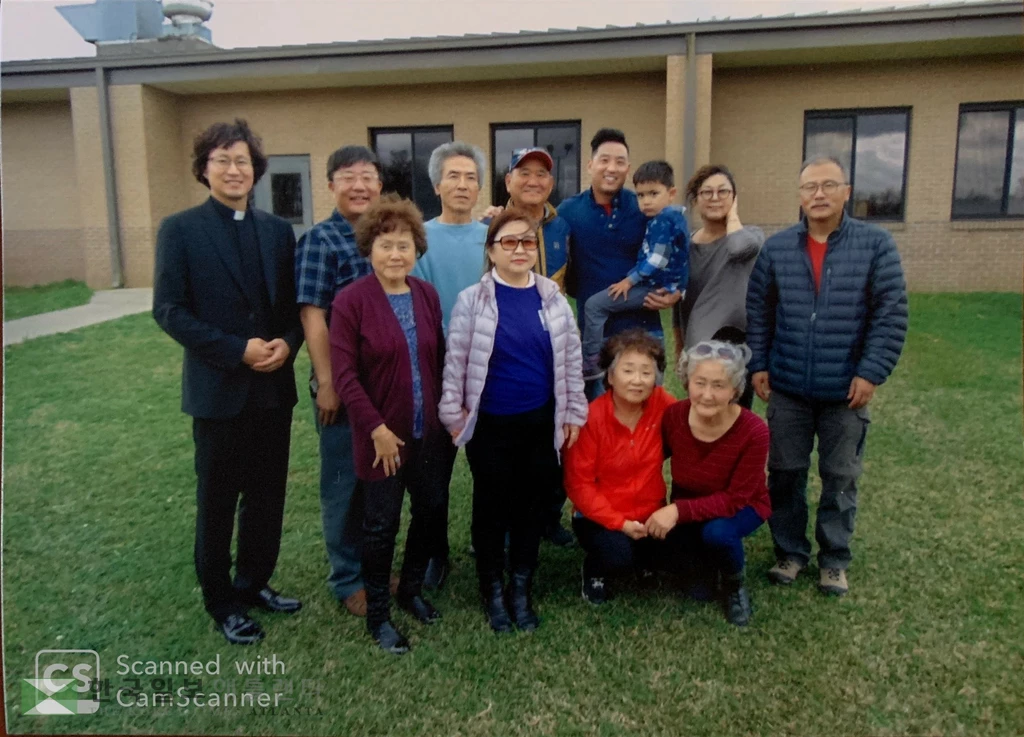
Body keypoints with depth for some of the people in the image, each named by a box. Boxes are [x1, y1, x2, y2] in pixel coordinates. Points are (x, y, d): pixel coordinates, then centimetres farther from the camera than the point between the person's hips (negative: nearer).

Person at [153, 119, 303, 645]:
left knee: (267, 496, 14)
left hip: (273, 387, 4)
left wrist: (287, 343, -11)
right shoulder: (180, 230, -5)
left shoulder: (278, 230, 7)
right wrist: (237, 350, -17)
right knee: (217, 500, 10)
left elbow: (294, 303, 9)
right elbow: (169, 310, -10)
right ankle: (221, 602, 27)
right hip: (218, 389, -4)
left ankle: (253, 584, 34)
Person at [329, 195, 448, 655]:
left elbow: (440, 358, 8)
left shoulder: (427, 295, 3)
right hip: (382, 435, -5)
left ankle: (411, 590, 39)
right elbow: (344, 375, -15)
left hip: (428, 431, 5)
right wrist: (377, 429, -17)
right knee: (382, 523, 8)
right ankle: (377, 615, 27)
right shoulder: (351, 301, -13)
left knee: (431, 509, 15)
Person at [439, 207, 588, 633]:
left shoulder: (553, 300, 1)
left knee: (529, 505, 12)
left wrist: (573, 413, 8)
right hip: (489, 425, -2)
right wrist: (453, 415, -3)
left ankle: (522, 589, 30)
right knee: (491, 507, 11)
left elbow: (571, 359, 7)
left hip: (540, 423, 2)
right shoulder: (472, 300, -7)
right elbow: (455, 362, -4)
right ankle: (492, 590, 29)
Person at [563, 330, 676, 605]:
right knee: (618, 558, -30)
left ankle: (642, 560, 17)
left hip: (649, 513, 4)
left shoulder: (663, 404, -12)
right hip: (601, 516, -4)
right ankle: (595, 570, 9)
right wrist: (620, 523, -21)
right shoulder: (591, 418, -18)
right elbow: (579, 484, -14)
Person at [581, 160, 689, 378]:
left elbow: (656, 262, -22)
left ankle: (590, 363, -10)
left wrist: (629, 280, -14)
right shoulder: (673, 216, 12)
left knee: (595, 305, -12)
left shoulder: (663, 220, -18)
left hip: (657, 287, -11)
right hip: (668, 285, 11)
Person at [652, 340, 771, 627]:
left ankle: (734, 586, -1)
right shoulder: (673, 416, -22)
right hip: (689, 504, 3)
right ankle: (707, 564, 14)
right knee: (678, 556, -23)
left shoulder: (753, 431, -31)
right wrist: (666, 511, -17)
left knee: (717, 532, -33)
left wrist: (679, 510, -38)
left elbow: (735, 498, -27)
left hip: (741, 507, -3)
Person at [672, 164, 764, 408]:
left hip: (737, 344, -3)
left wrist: (732, 215, -8)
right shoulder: (687, 245, 8)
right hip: (697, 349, 3)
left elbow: (738, 247, -28)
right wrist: (680, 352, 15)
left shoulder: (750, 235, -1)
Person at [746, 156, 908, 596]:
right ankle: (790, 551, 27)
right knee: (785, 473, 10)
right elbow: (758, 312, 6)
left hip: (846, 390, -1)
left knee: (840, 478, 10)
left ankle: (834, 560, 27)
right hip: (788, 388, 2)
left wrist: (872, 372, -12)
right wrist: (757, 365, 1)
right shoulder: (776, 248, 2)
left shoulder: (876, 245, -5)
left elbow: (891, 315, -6)